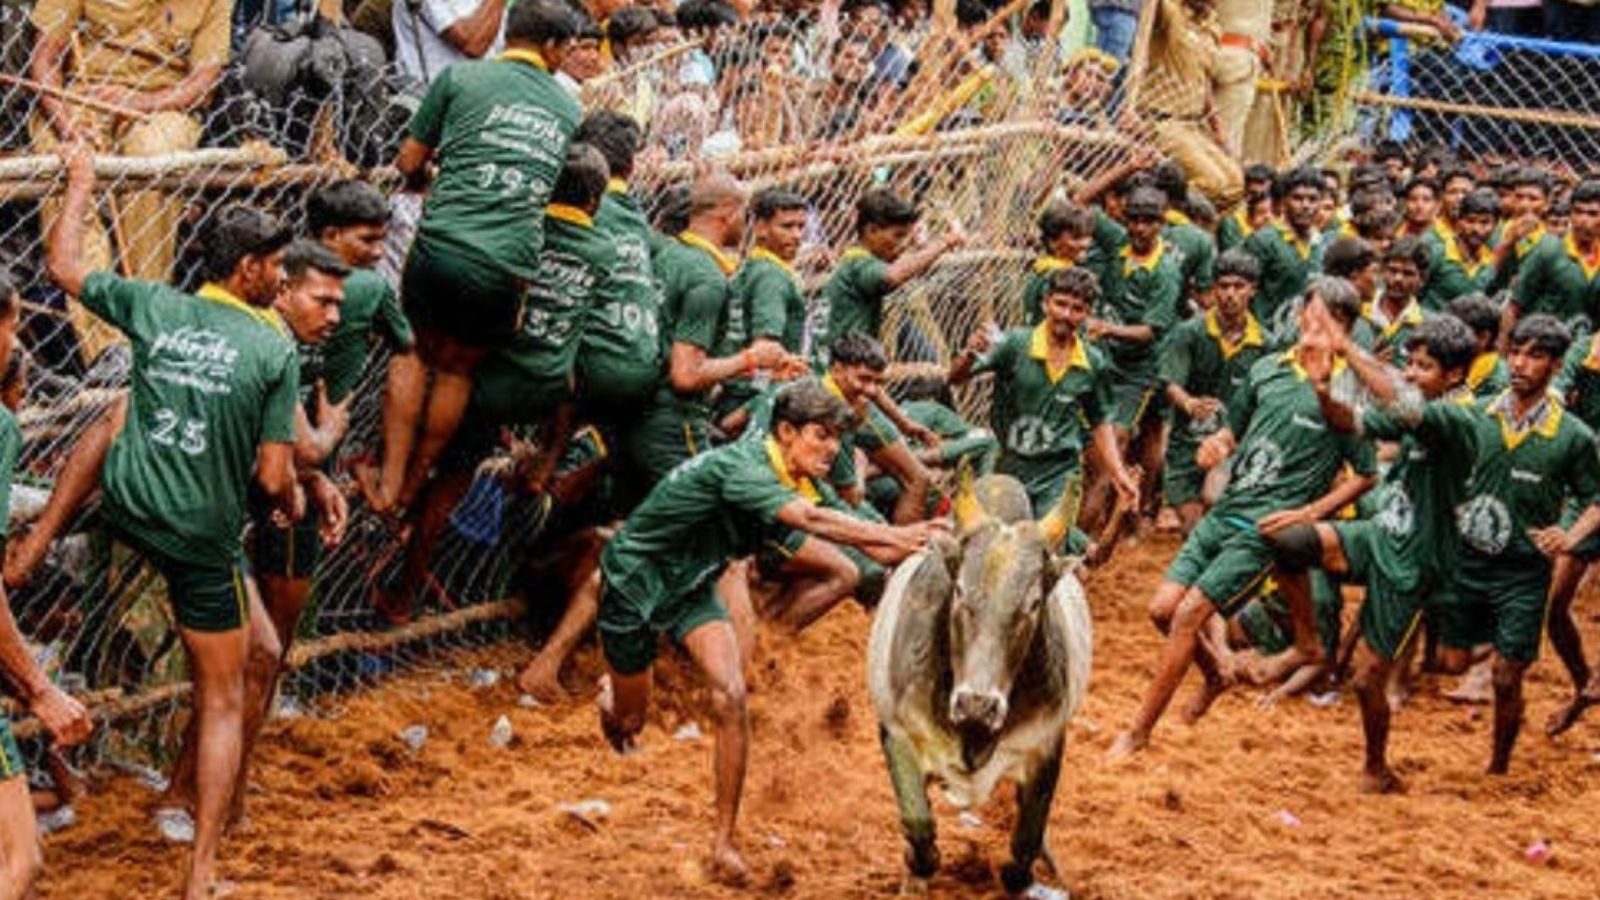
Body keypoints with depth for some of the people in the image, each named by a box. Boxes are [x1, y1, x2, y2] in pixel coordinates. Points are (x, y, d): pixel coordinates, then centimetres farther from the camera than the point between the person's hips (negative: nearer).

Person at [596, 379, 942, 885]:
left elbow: (871, 547, -13)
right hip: (633, 579, -6)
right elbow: (811, 521, -48)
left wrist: (913, 545, -31)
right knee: (628, 722, 7)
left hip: (690, 585, 6)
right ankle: (608, 696, 48)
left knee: (731, 699, -16)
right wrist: (896, 536, -53)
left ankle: (724, 844, -7)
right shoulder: (743, 466, -32)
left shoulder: (798, 482, -8)